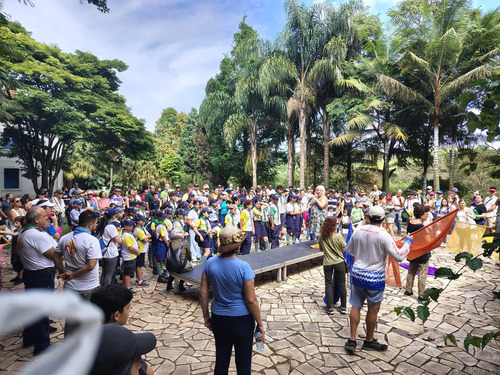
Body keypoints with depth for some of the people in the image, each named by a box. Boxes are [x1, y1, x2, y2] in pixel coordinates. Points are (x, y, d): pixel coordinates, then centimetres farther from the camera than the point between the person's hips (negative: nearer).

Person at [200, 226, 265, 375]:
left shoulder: (210, 263, -9)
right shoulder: (243, 267, -22)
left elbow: (203, 292, -2)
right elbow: (251, 300, -18)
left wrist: (206, 316, 11)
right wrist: (260, 323, -6)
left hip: (218, 318, 4)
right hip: (241, 319, -4)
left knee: (221, 359, 21)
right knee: (243, 361, 17)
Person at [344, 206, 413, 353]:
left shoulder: (358, 231, -3)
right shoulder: (383, 235, -18)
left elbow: (349, 250, 9)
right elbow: (399, 256, -15)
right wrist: (408, 242, -1)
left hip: (357, 273, 4)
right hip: (374, 277, -4)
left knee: (356, 306, 14)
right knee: (373, 309, 14)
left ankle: (352, 340, 19)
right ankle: (369, 341, 30)